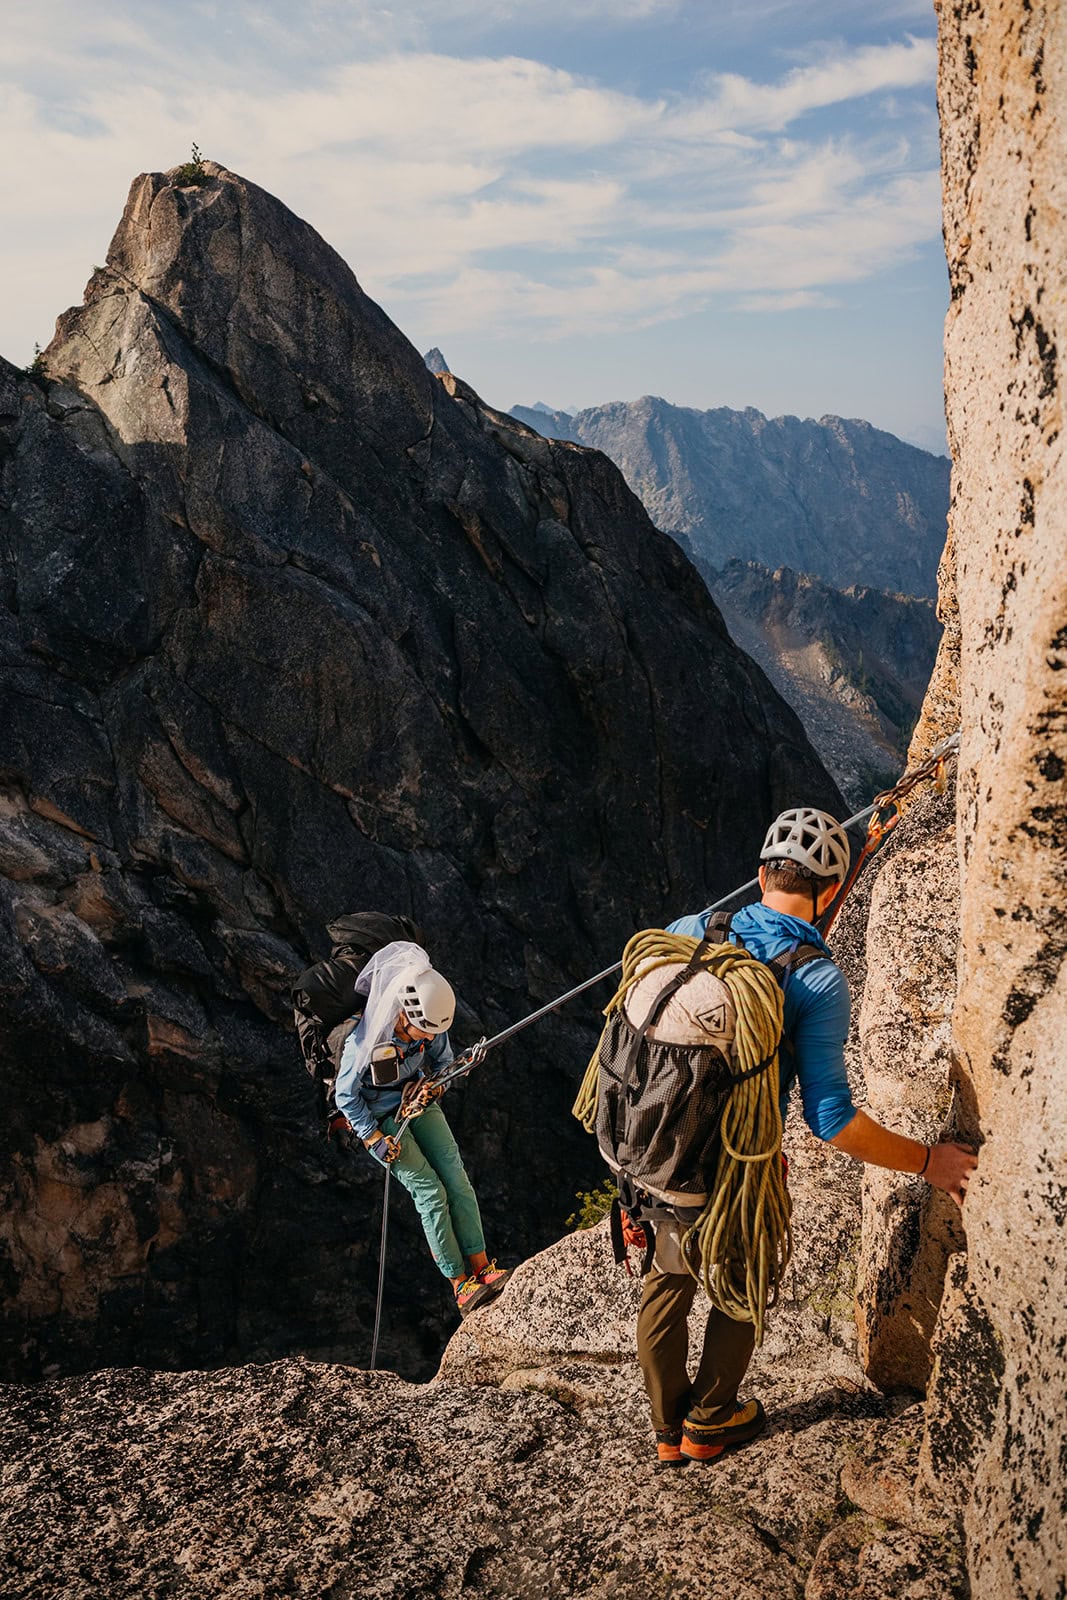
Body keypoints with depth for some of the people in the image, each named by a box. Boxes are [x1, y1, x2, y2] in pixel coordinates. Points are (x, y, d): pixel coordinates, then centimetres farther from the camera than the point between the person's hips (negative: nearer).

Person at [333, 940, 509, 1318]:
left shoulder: (431, 1026, -16)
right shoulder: (364, 1042, -31)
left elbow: (444, 1061, 6)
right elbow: (345, 1095, -16)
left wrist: (432, 1084, -15)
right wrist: (374, 1140, -18)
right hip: (377, 1117, -5)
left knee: (456, 1177, -9)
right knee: (430, 1191, -13)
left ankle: (480, 1267, -3)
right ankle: (460, 1284, -5)